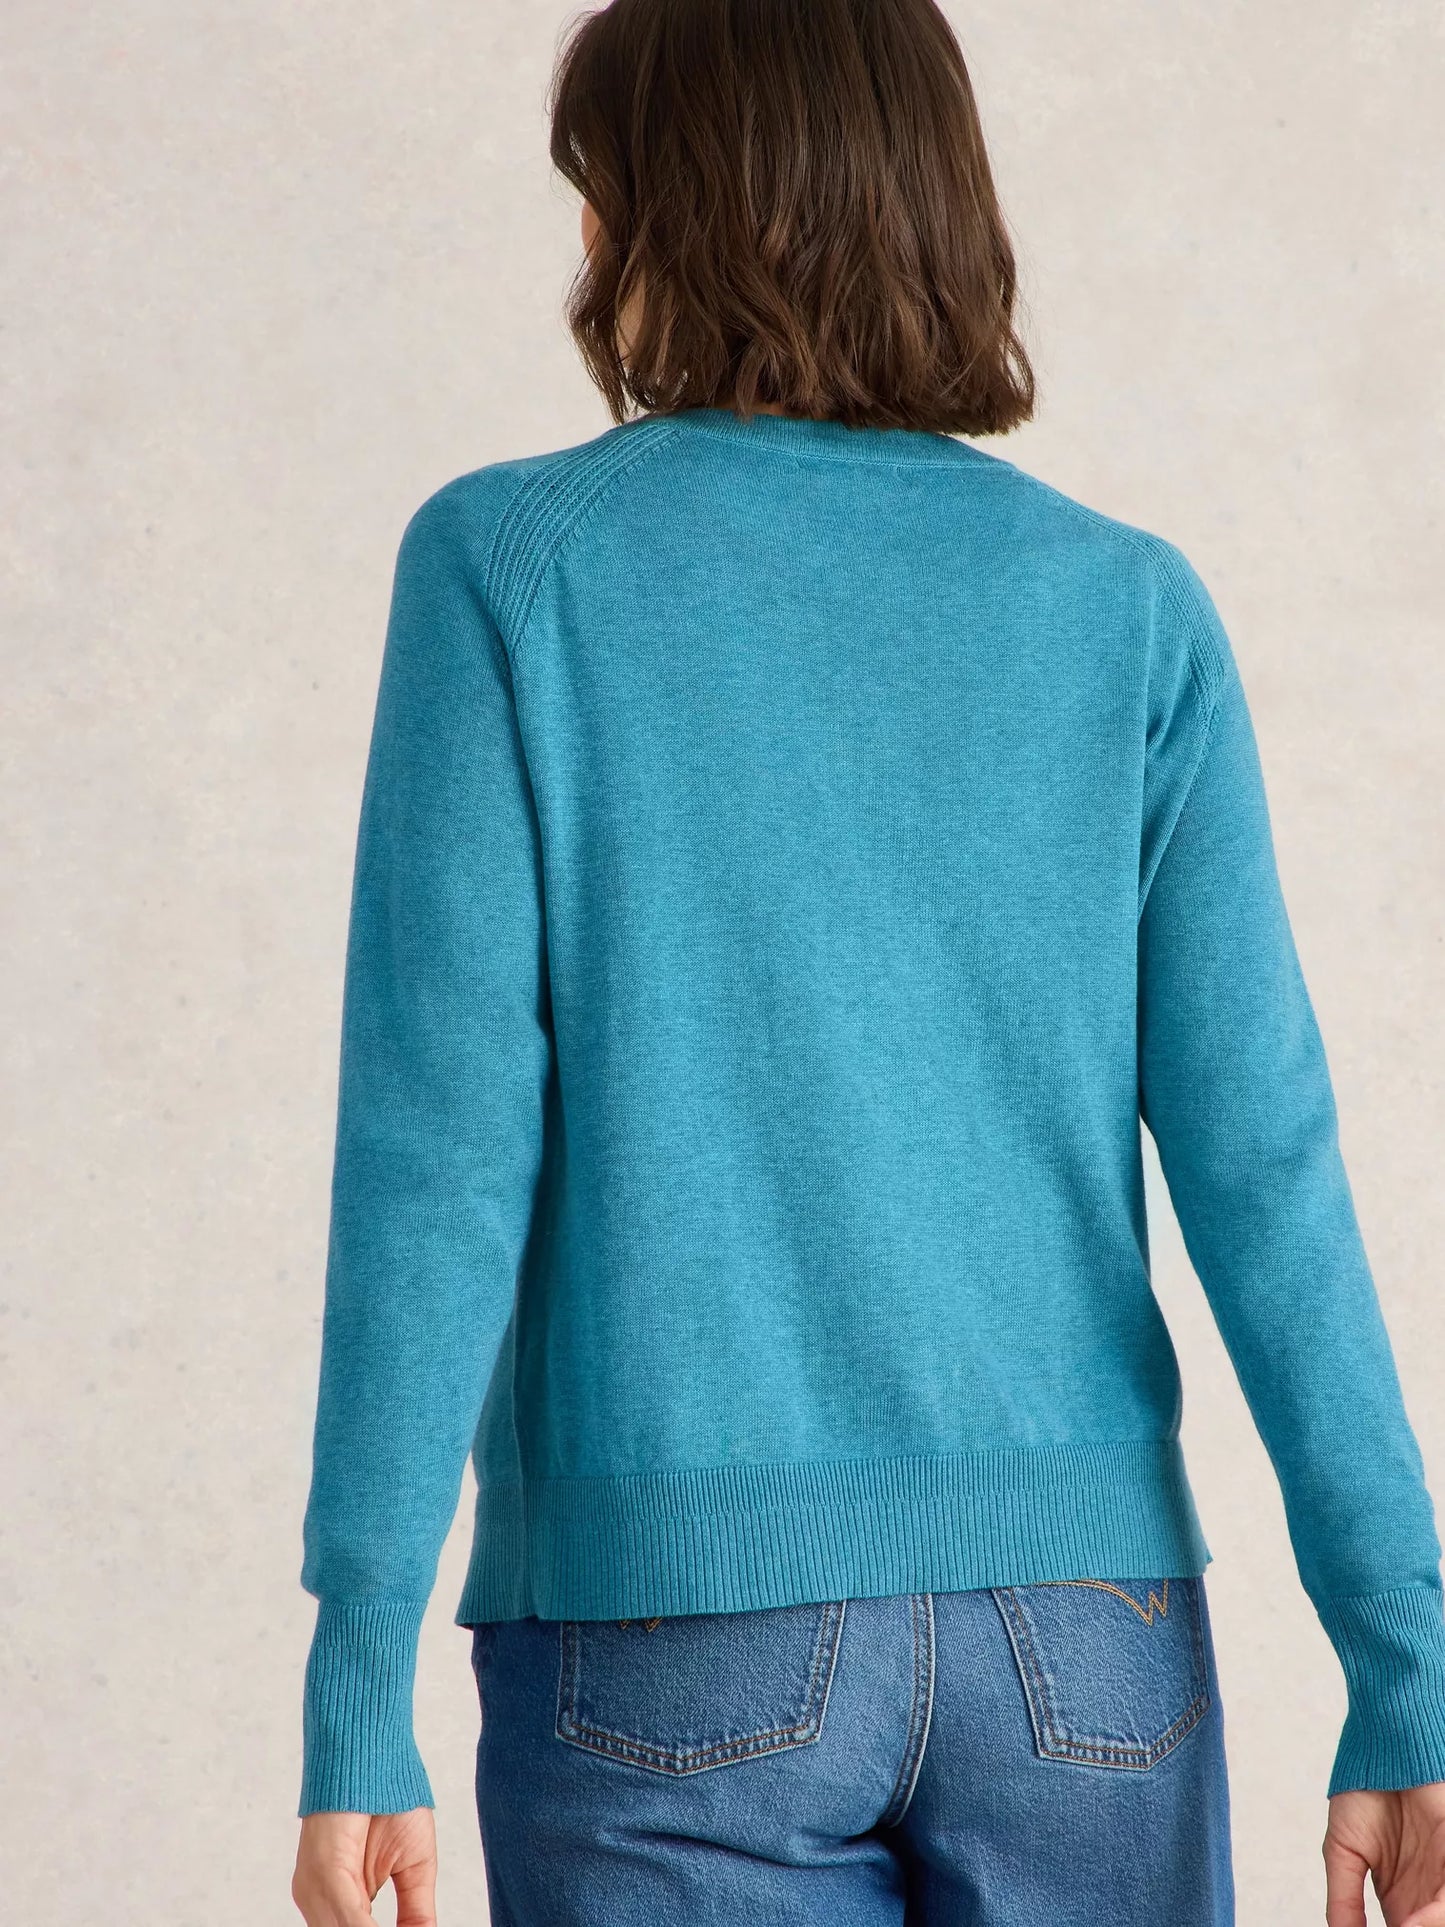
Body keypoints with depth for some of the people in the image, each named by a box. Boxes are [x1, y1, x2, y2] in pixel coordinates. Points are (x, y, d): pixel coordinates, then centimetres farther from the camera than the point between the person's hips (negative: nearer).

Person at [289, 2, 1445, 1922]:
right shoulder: (1129, 613, 2)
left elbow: (439, 1150, -10)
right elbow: (1260, 1170, -4)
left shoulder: (507, 562, -4)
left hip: (675, 1652, -2)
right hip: (1080, 1640, 2)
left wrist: (356, 1705, -8)